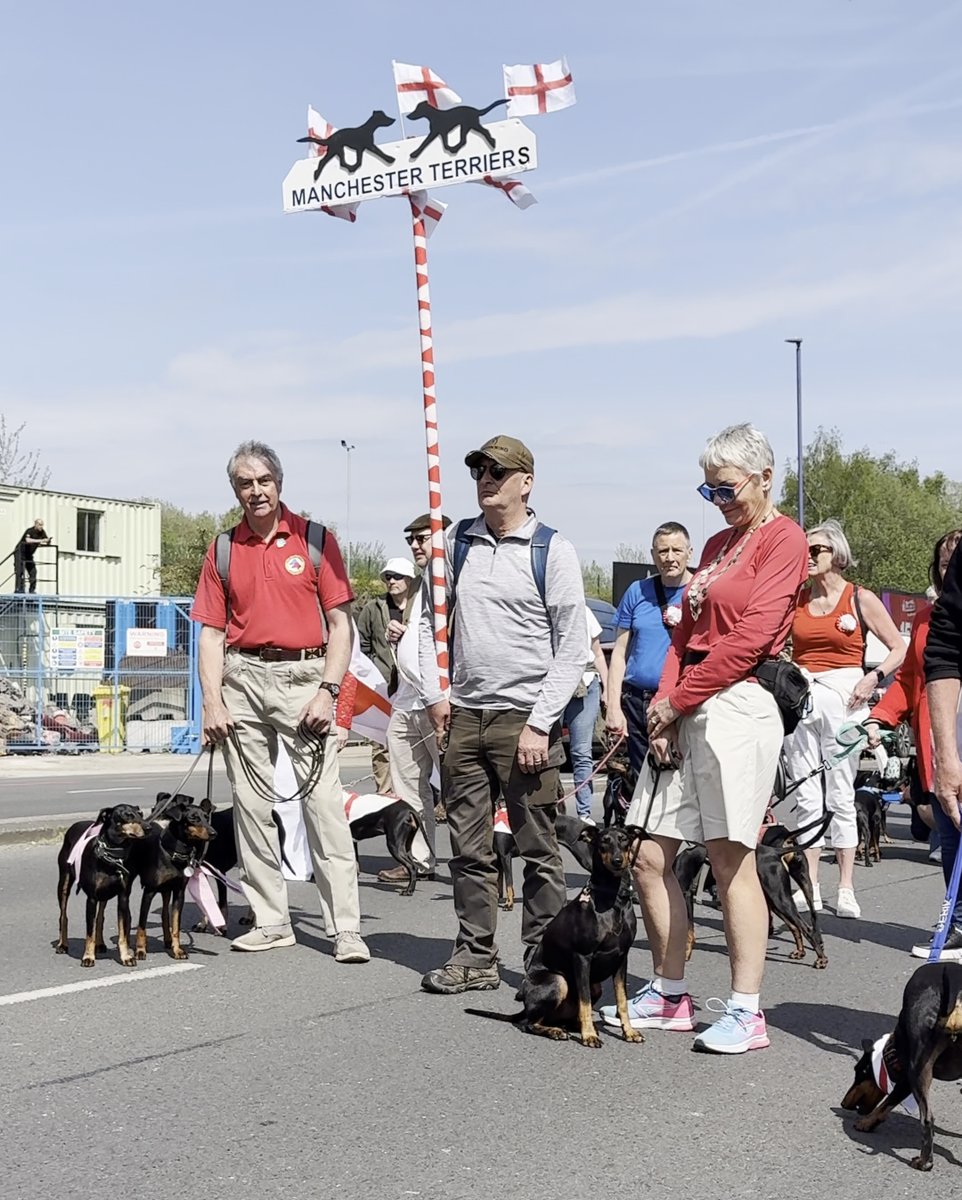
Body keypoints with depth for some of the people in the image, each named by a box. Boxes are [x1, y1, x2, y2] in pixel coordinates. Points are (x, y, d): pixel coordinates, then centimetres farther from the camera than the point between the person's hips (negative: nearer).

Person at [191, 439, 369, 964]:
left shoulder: (316, 540, 4)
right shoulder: (223, 551, 12)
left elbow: (340, 624, 1)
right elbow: (212, 633, 10)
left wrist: (327, 691, -9)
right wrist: (212, 701, -1)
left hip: (303, 676, -3)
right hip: (243, 679, 3)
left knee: (324, 802, -8)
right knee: (251, 803, 5)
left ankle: (346, 928, -7)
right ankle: (270, 921, 15)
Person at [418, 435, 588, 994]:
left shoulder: (553, 550, -3)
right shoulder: (456, 543, 9)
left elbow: (574, 648, -5)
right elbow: (432, 620, 17)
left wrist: (540, 724, -11)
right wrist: (434, 694, 6)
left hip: (525, 718, -4)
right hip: (462, 716, 4)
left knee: (539, 849, 1)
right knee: (469, 847, 9)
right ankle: (475, 958, 18)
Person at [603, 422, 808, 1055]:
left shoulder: (783, 538, -4)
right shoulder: (718, 544, 21)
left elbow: (751, 635, -13)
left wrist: (679, 699, -9)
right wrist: (664, 701, 0)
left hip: (739, 706, -8)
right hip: (686, 711, 8)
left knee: (731, 859, -7)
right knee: (650, 854, 5)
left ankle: (746, 1011, 0)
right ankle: (670, 995, 16)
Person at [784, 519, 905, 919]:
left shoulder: (861, 598, 3)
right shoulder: (795, 598, 11)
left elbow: (899, 648, 4)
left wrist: (874, 678, -9)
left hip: (842, 695, -3)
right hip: (799, 696, 3)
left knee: (840, 795, -4)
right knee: (806, 798, 2)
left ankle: (846, 890, 1)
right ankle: (810, 888, 5)